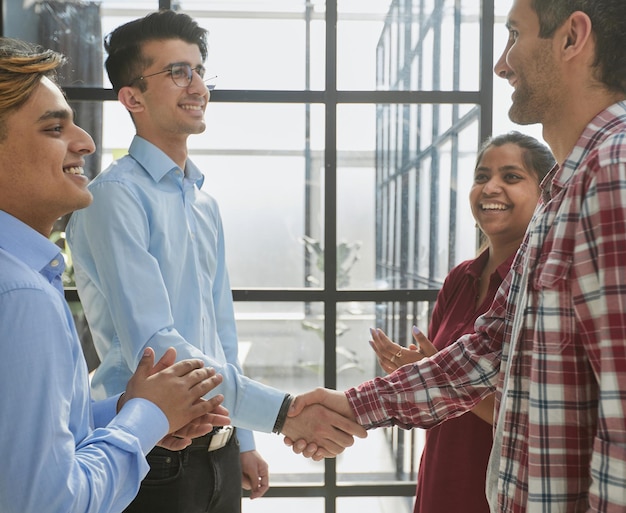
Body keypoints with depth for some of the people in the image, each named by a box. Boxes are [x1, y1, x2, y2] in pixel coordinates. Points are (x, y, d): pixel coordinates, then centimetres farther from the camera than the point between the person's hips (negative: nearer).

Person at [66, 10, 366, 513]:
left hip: (216, 449, 7)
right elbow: (152, 348, -24)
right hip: (154, 460, -6)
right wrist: (282, 411, -28)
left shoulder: (205, 202, 10)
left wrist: (242, 443, 15)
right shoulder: (116, 197, -16)